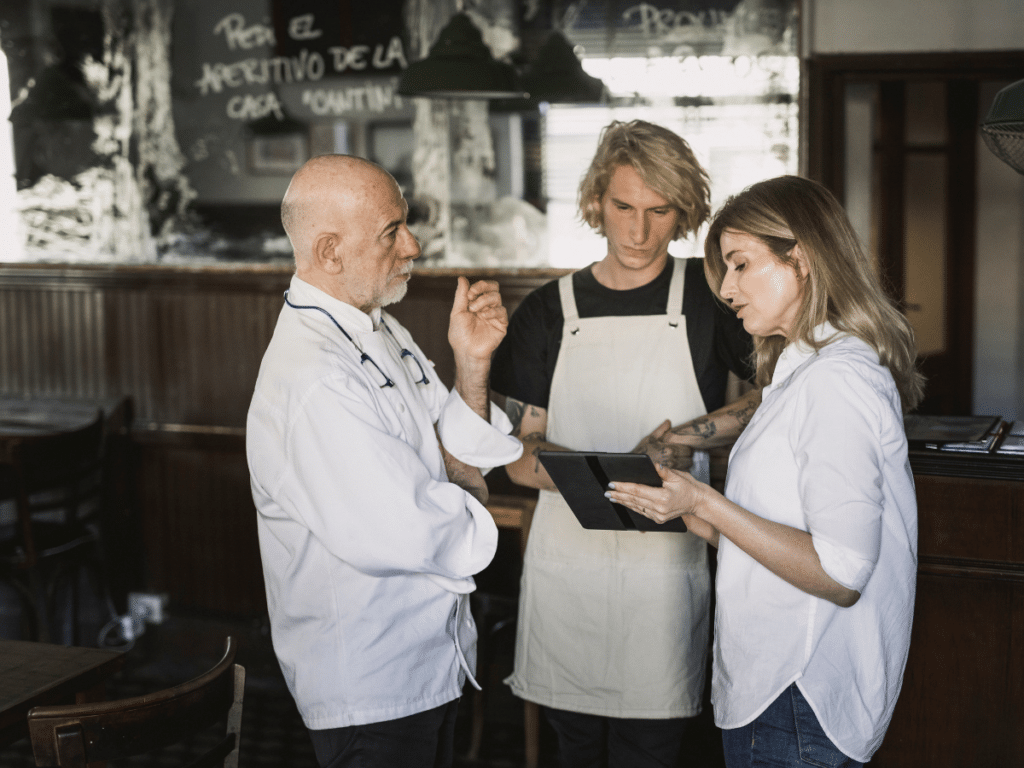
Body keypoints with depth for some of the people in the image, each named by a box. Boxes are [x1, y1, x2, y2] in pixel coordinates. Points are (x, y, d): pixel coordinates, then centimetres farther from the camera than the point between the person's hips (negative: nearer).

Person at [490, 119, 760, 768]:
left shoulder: (711, 295, 1)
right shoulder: (549, 312, 7)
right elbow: (521, 456, 4)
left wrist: (688, 436, -17)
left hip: (664, 567, -2)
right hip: (565, 564, 2)